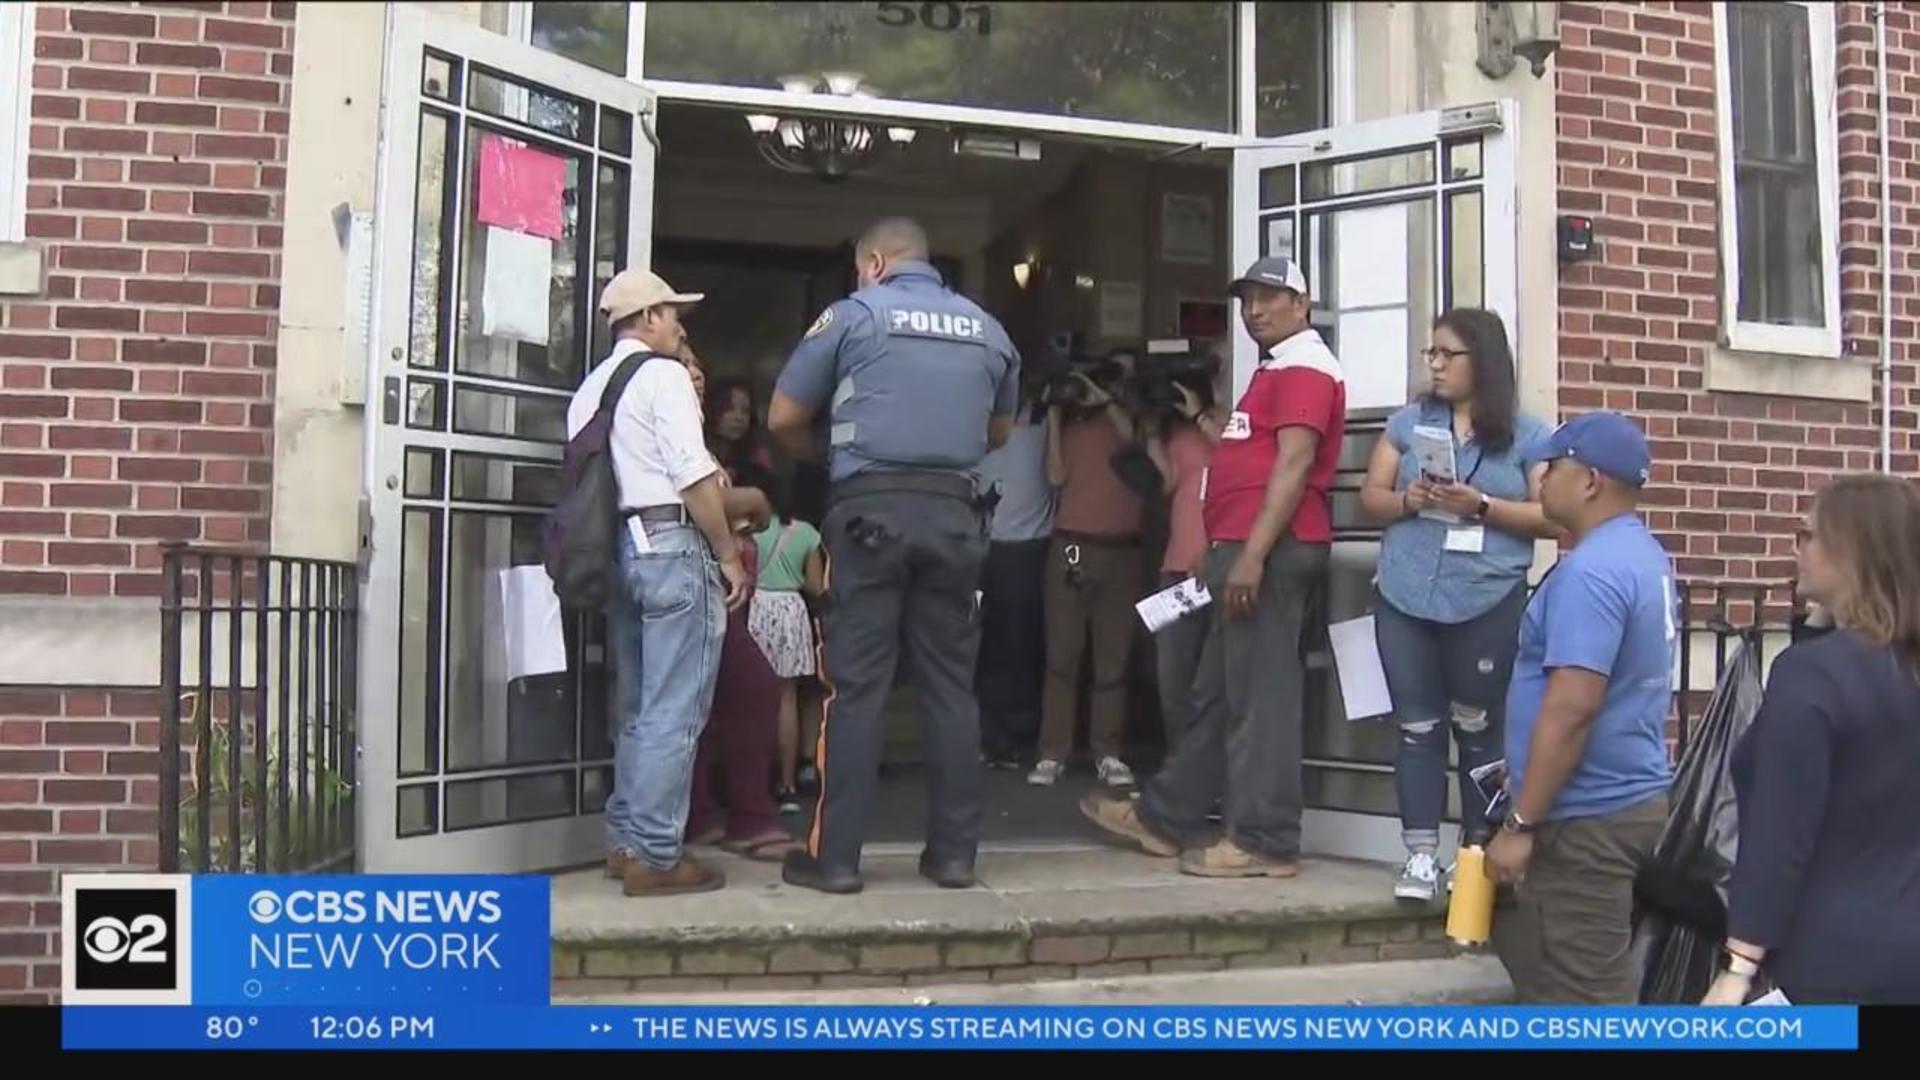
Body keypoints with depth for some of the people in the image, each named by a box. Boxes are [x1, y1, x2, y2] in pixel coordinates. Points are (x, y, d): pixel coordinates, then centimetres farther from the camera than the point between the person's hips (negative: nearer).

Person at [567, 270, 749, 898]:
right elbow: (694, 476, -13)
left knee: (636, 707, 15)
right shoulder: (662, 374, -6)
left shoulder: (590, 387, 17)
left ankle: (626, 841, 20)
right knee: (674, 711, -5)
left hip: (615, 546, 9)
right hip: (671, 543, -8)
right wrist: (729, 557, -7)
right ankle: (654, 855, -3)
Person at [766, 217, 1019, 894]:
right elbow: (999, 430, 26)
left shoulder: (853, 314, 2)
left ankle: (834, 855, 2)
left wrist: (830, 454, 23)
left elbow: (783, 419, 6)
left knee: (855, 685, -2)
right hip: (953, 514, 4)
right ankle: (954, 851, 11)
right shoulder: (987, 329, 14)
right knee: (950, 682, 7)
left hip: (872, 508, -3)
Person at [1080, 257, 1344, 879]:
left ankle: (1264, 842, -3)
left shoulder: (1304, 368, -7)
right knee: (1217, 693, 14)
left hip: (1271, 549, -11)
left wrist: (1252, 553, -24)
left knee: (1260, 695, -8)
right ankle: (1163, 818, 22)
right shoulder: (1279, 371, 26)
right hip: (1250, 548, 11)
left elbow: (1293, 464, -18)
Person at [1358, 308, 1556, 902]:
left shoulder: (1526, 434, 3)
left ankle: (1478, 853, 17)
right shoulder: (1408, 422, 11)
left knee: (1480, 728, 5)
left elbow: (1551, 516, -2)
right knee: (1417, 726, 3)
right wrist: (1411, 500, -11)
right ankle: (1420, 854, 7)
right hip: (1406, 599, 2)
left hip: (1488, 605, -2)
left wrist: (1482, 507, -15)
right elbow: (1370, 497, 10)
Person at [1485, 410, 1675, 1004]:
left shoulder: (1591, 570, -21)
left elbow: (1572, 707, -26)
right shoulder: (1642, 554, 12)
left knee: (1577, 993, -1)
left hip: (1588, 818, -10)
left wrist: (1520, 824, -21)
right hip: (1628, 799, 10)